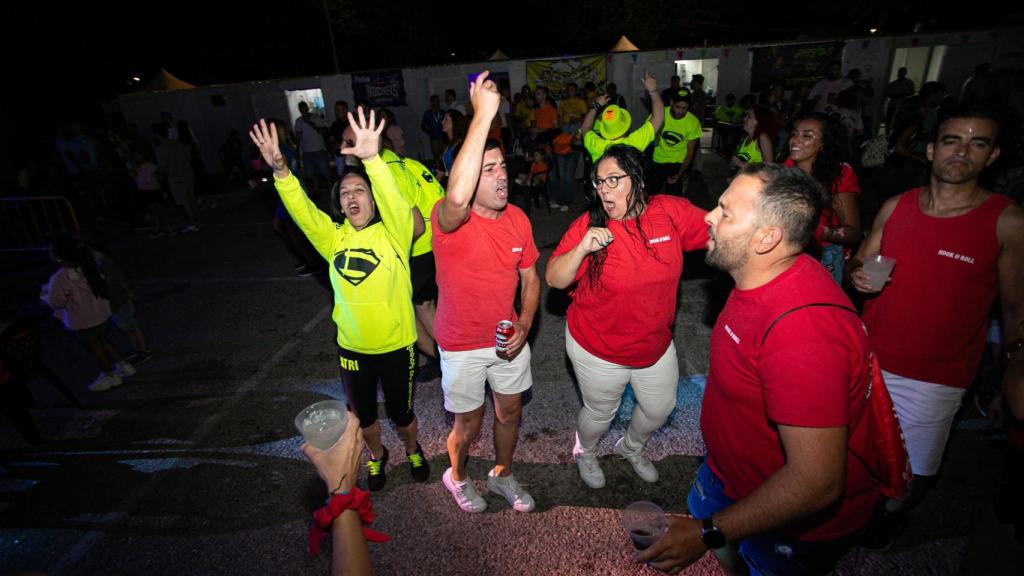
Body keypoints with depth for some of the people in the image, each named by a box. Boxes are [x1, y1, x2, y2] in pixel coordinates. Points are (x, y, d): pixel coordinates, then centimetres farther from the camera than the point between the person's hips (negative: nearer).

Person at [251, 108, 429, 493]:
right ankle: (376, 455, 52)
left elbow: (394, 200, -32)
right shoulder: (334, 238, -4)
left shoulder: (392, 233, -13)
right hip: (352, 347, 3)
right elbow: (301, 209, -18)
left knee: (400, 412, 16)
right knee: (363, 414, 22)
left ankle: (412, 450, 48)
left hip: (396, 345, -3)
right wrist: (280, 170, -34)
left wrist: (372, 159, -48)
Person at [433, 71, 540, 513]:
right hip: (462, 345, -4)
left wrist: (524, 325, -11)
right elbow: (458, 198, -51)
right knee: (469, 425, 15)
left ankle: (503, 474, 51)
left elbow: (530, 279, 5)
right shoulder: (449, 219, -24)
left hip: (508, 339, 5)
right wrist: (483, 116, -48)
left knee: (510, 413, 21)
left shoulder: (518, 219, -6)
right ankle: (457, 477, 49)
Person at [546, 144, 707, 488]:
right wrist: (582, 248, -36)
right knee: (600, 412, 19)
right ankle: (584, 453, 55)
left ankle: (631, 448, 58)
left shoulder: (671, 212, -13)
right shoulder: (589, 224, -20)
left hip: (656, 344, 4)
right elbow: (554, 279, -20)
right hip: (597, 349, -3)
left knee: (660, 408, 24)